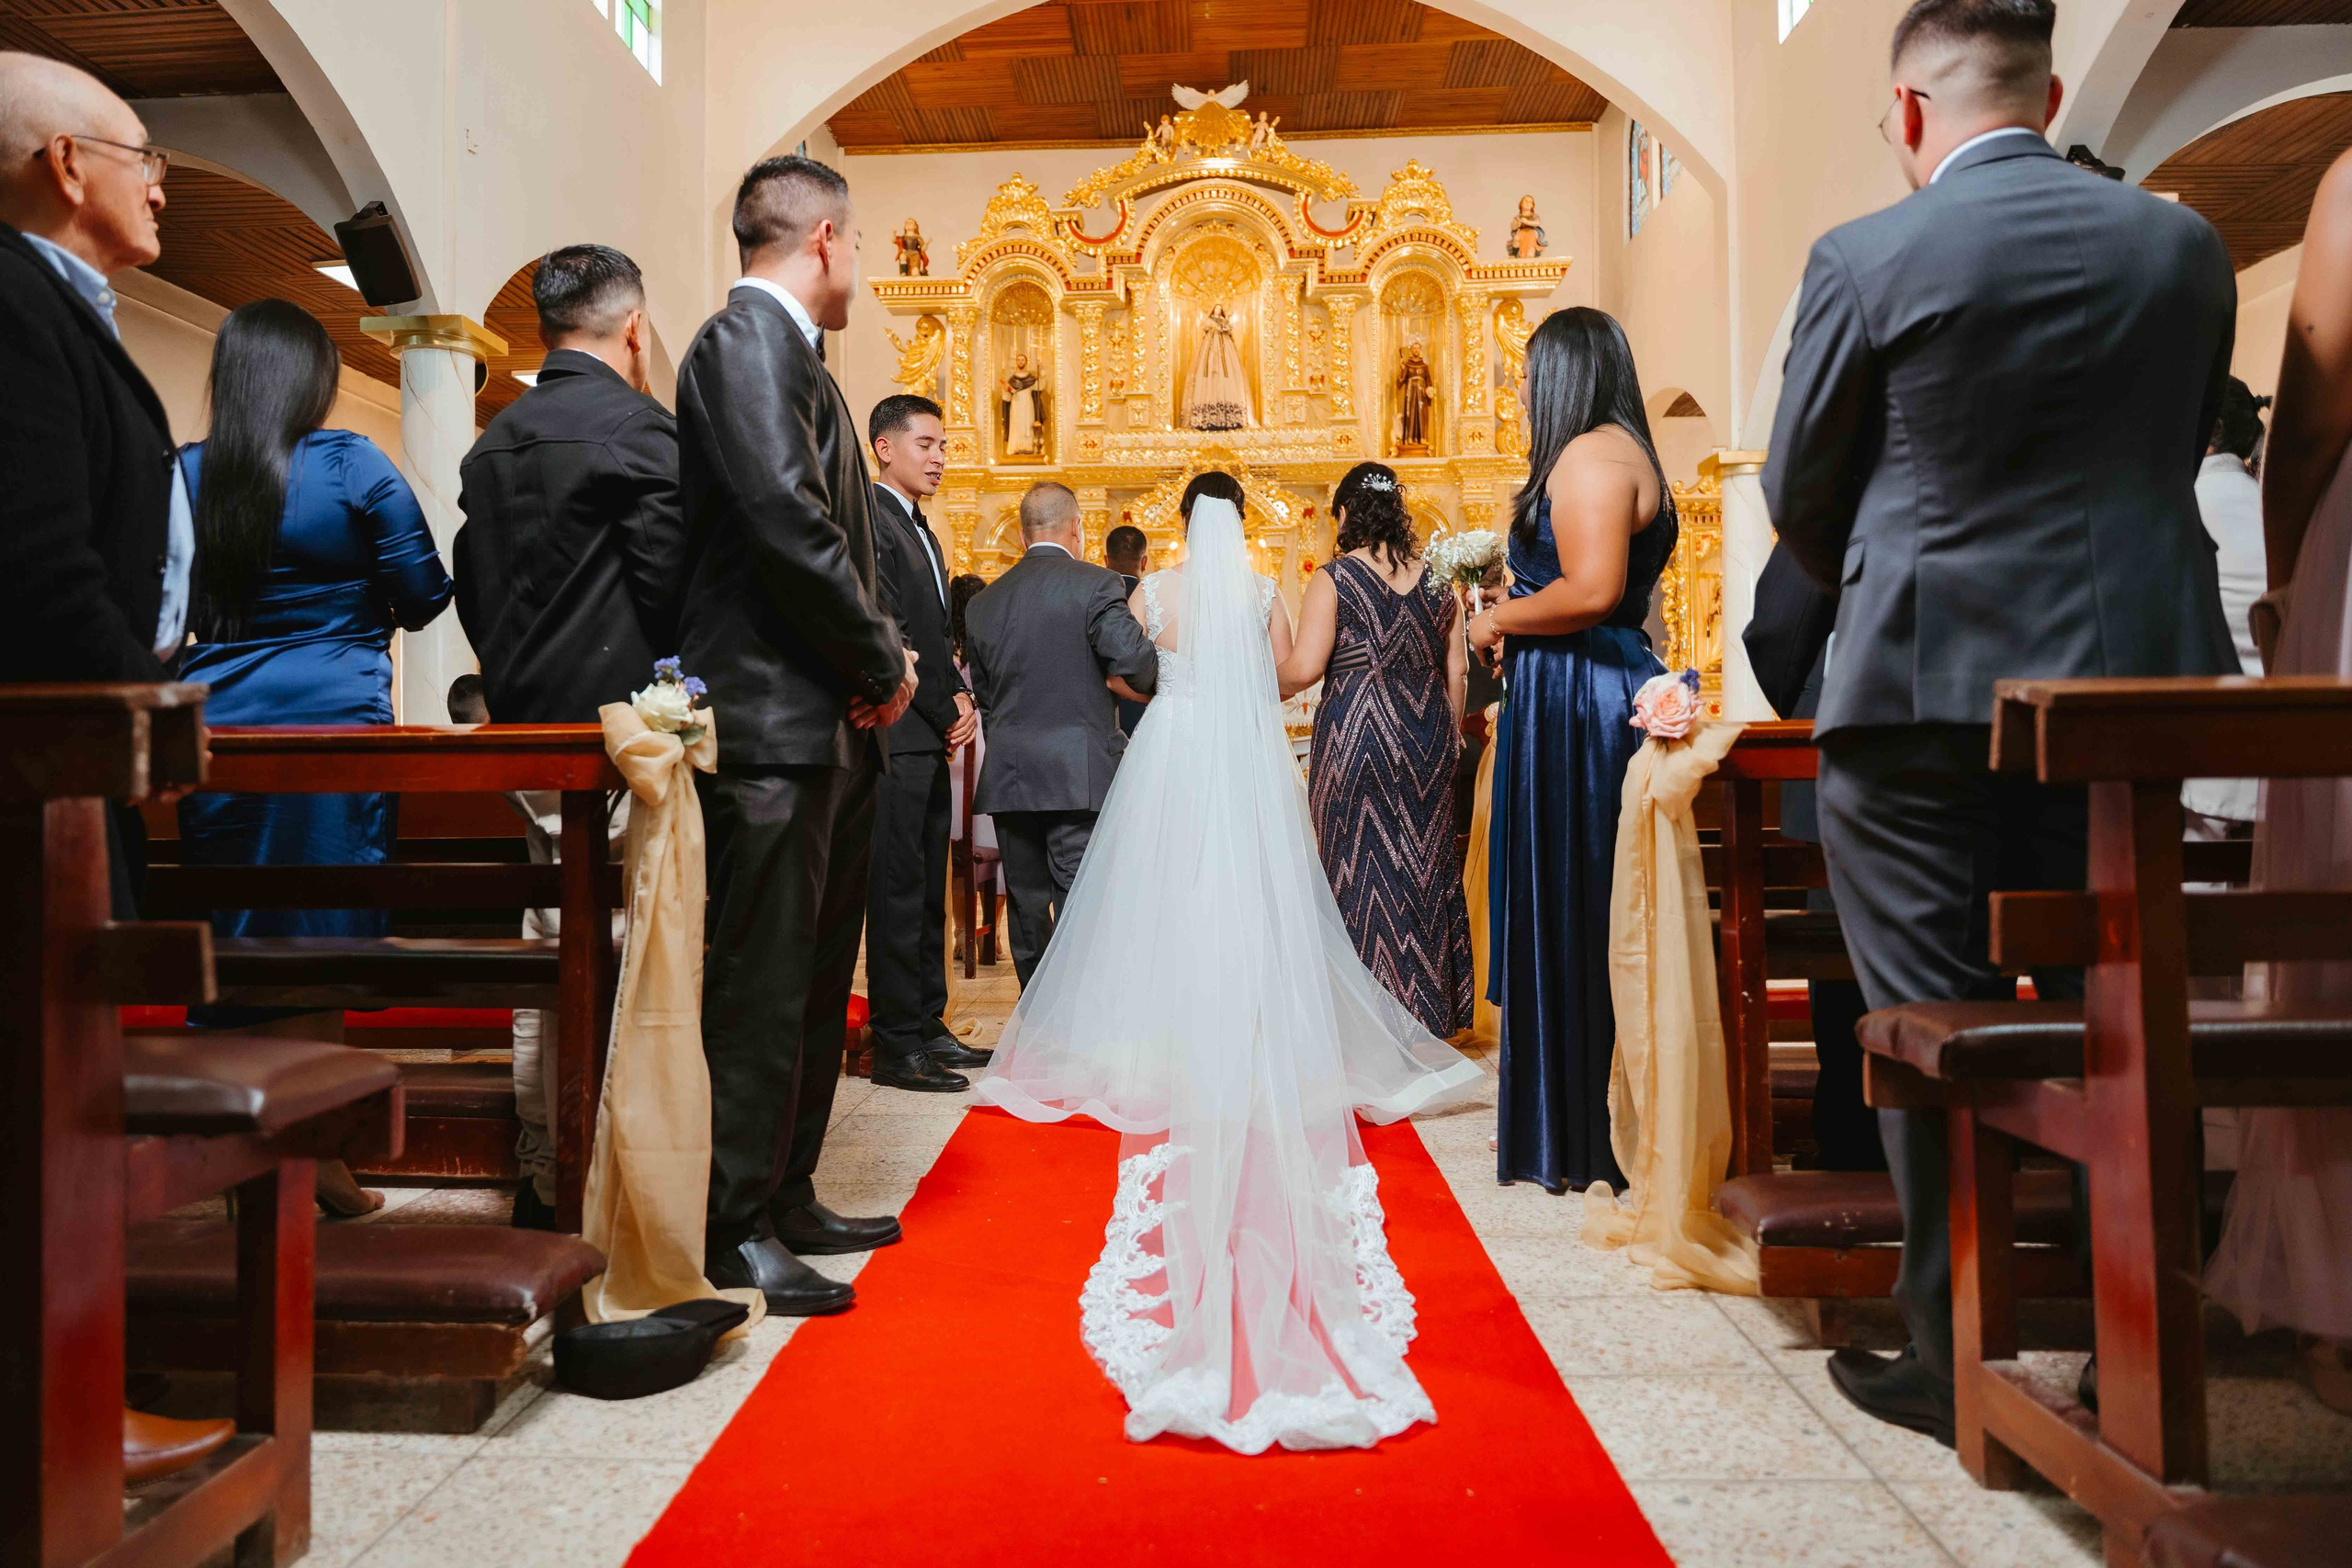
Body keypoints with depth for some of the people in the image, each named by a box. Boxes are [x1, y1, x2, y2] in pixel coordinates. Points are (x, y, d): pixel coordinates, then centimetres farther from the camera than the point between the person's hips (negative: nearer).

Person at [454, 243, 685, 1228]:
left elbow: (471, 588, 14)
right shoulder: (642, 428, -9)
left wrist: (515, 684, 18)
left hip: (522, 729, 8)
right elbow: (670, 583, -14)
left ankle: (539, 1176, 22)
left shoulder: (493, 442, 13)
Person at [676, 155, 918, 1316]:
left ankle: (787, 1200, 26)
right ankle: (737, 1229, 6)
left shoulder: (784, 351, 22)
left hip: (827, 721, 11)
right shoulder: (749, 341, -9)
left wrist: (879, 661, 9)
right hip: (775, 718, -10)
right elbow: (788, 521, -20)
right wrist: (883, 665, -11)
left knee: (814, 976, 15)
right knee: (761, 979, -4)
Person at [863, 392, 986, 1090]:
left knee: (927, 892, 12)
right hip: (896, 736, -9)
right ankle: (897, 1044, 1)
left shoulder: (921, 530, 22)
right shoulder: (868, 519, -9)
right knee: (897, 889, -5)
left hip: (931, 739, 10)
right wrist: (946, 710, -9)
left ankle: (927, 1026, 20)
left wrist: (960, 699, 5)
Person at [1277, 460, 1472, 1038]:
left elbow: (1304, 667, -15)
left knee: (1362, 861, 4)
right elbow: (1456, 669, 7)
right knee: (1425, 858, 13)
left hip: (1356, 731, -4)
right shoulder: (1436, 579, 5)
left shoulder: (1334, 579, -8)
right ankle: (1431, 1008, 23)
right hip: (1426, 734, 5)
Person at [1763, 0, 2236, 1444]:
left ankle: (1955, 1360, 12)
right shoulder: (2185, 246, 8)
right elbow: (2183, 454, 15)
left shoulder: (1867, 258, -5)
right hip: (2138, 678, 5)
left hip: (1926, 691, -4)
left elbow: (1801, 493, 4)